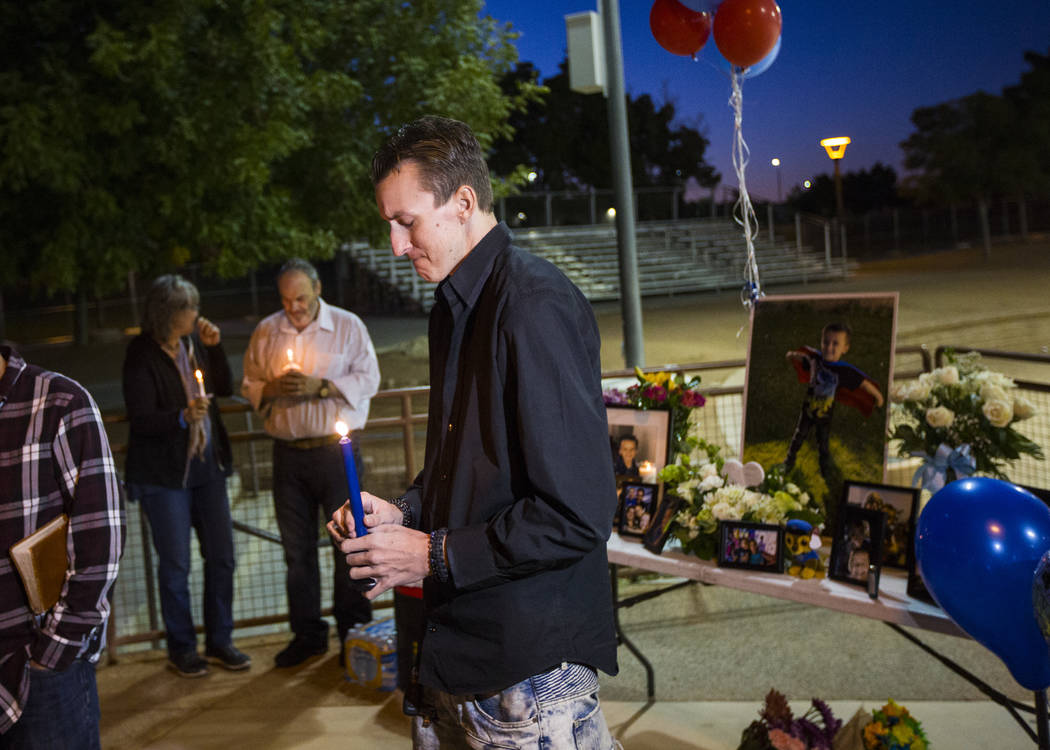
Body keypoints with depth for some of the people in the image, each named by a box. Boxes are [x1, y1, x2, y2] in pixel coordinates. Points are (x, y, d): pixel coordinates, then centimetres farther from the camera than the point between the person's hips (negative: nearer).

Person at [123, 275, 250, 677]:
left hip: (207, 463, 6)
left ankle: (219, 640, 26)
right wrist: (183, 417, -35)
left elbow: (225, 387, 10)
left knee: (221, 556, 10)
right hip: (164, 473, -6)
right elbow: (140, 418, -18)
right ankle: (181, 648, 21)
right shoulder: (141, 353, -15)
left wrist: (214, 347, -4)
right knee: (175, 564, 4)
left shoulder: (193, 340, 3)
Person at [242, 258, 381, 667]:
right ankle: (307, 634, 20)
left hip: (336, 450, -3)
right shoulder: (265, 332, 10)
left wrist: (319, 386, -16)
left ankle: (354, 633, 12)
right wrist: (273, 389, -9)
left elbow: (368, 380, -4)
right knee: (296, 545, 8)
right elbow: (249, 385, 13)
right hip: (288, 452, 3)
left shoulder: (348, 326, 1)